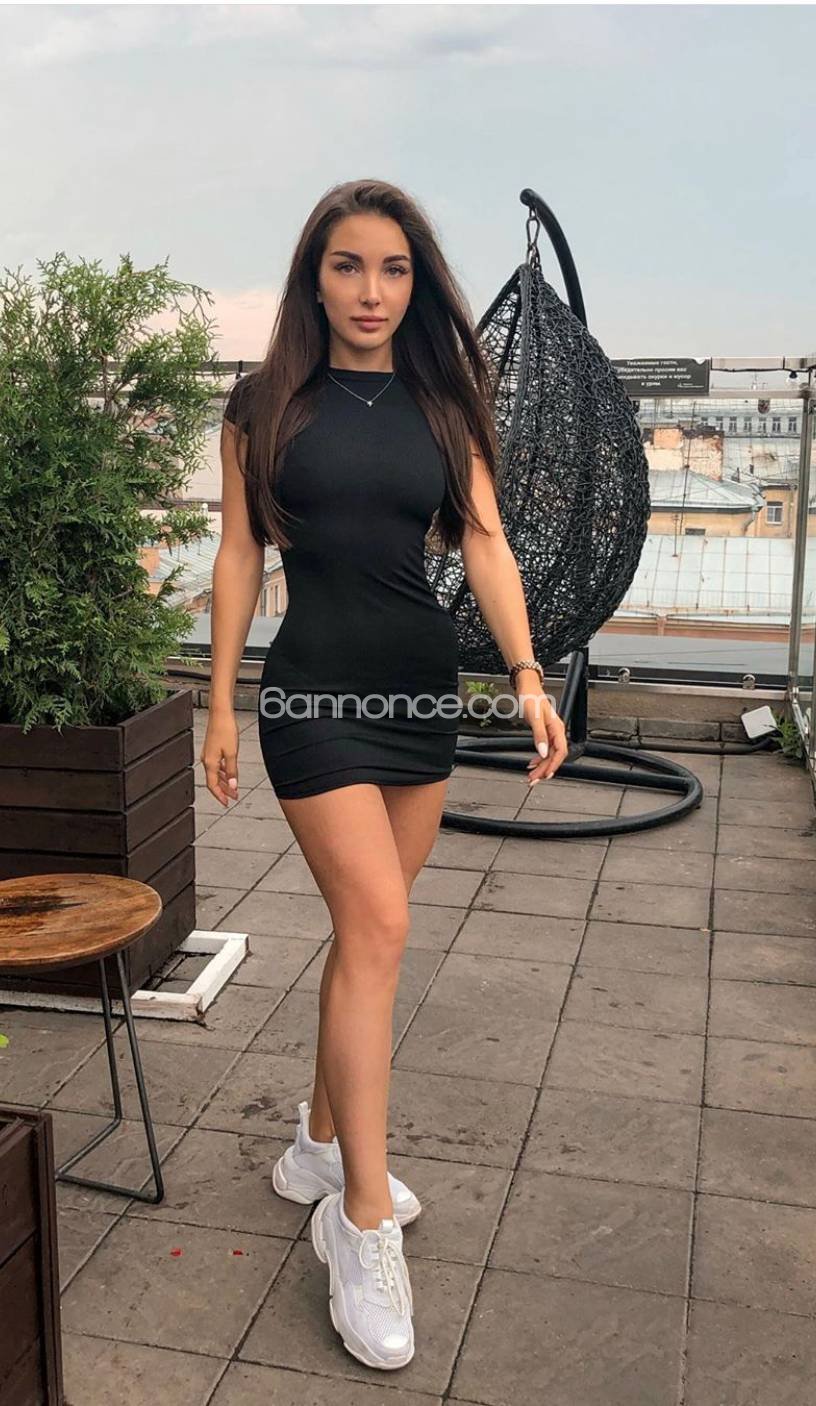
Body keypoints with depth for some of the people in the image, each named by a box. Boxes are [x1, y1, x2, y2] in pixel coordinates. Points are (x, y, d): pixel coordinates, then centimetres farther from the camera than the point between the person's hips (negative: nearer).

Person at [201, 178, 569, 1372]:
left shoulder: (442, 405, 8)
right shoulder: (268, 405, 1)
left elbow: (485, 543, -1)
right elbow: (239, 557, 2)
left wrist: (527, 673, -14)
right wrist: (220, 706, 1)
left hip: (425, 688, 4)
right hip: (317, 690, -4)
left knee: (366, 929, 10)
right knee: (379, 927, -14)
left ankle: (322, 1143, 29)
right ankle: (365, 1222, -5)